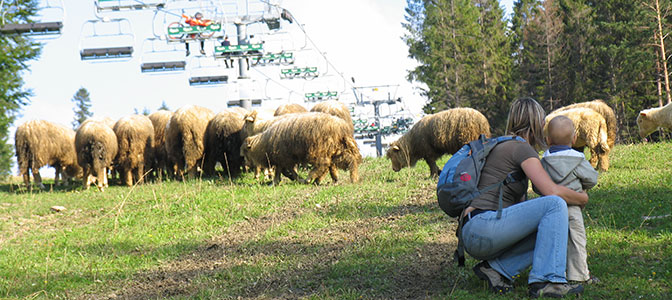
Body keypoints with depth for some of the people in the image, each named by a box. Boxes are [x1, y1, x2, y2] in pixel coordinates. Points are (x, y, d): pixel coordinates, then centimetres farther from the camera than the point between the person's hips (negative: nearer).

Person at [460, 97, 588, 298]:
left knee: (554, 230, 12)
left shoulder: (504, 148, 25)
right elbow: (553, 192, -14)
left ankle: (496, 268, 4)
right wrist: (582, 198, 6)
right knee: (555, 205, -14)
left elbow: (519, 202, 31)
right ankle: (544, 281, -19)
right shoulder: (521, 148, -4)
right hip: (482, 227, -10)